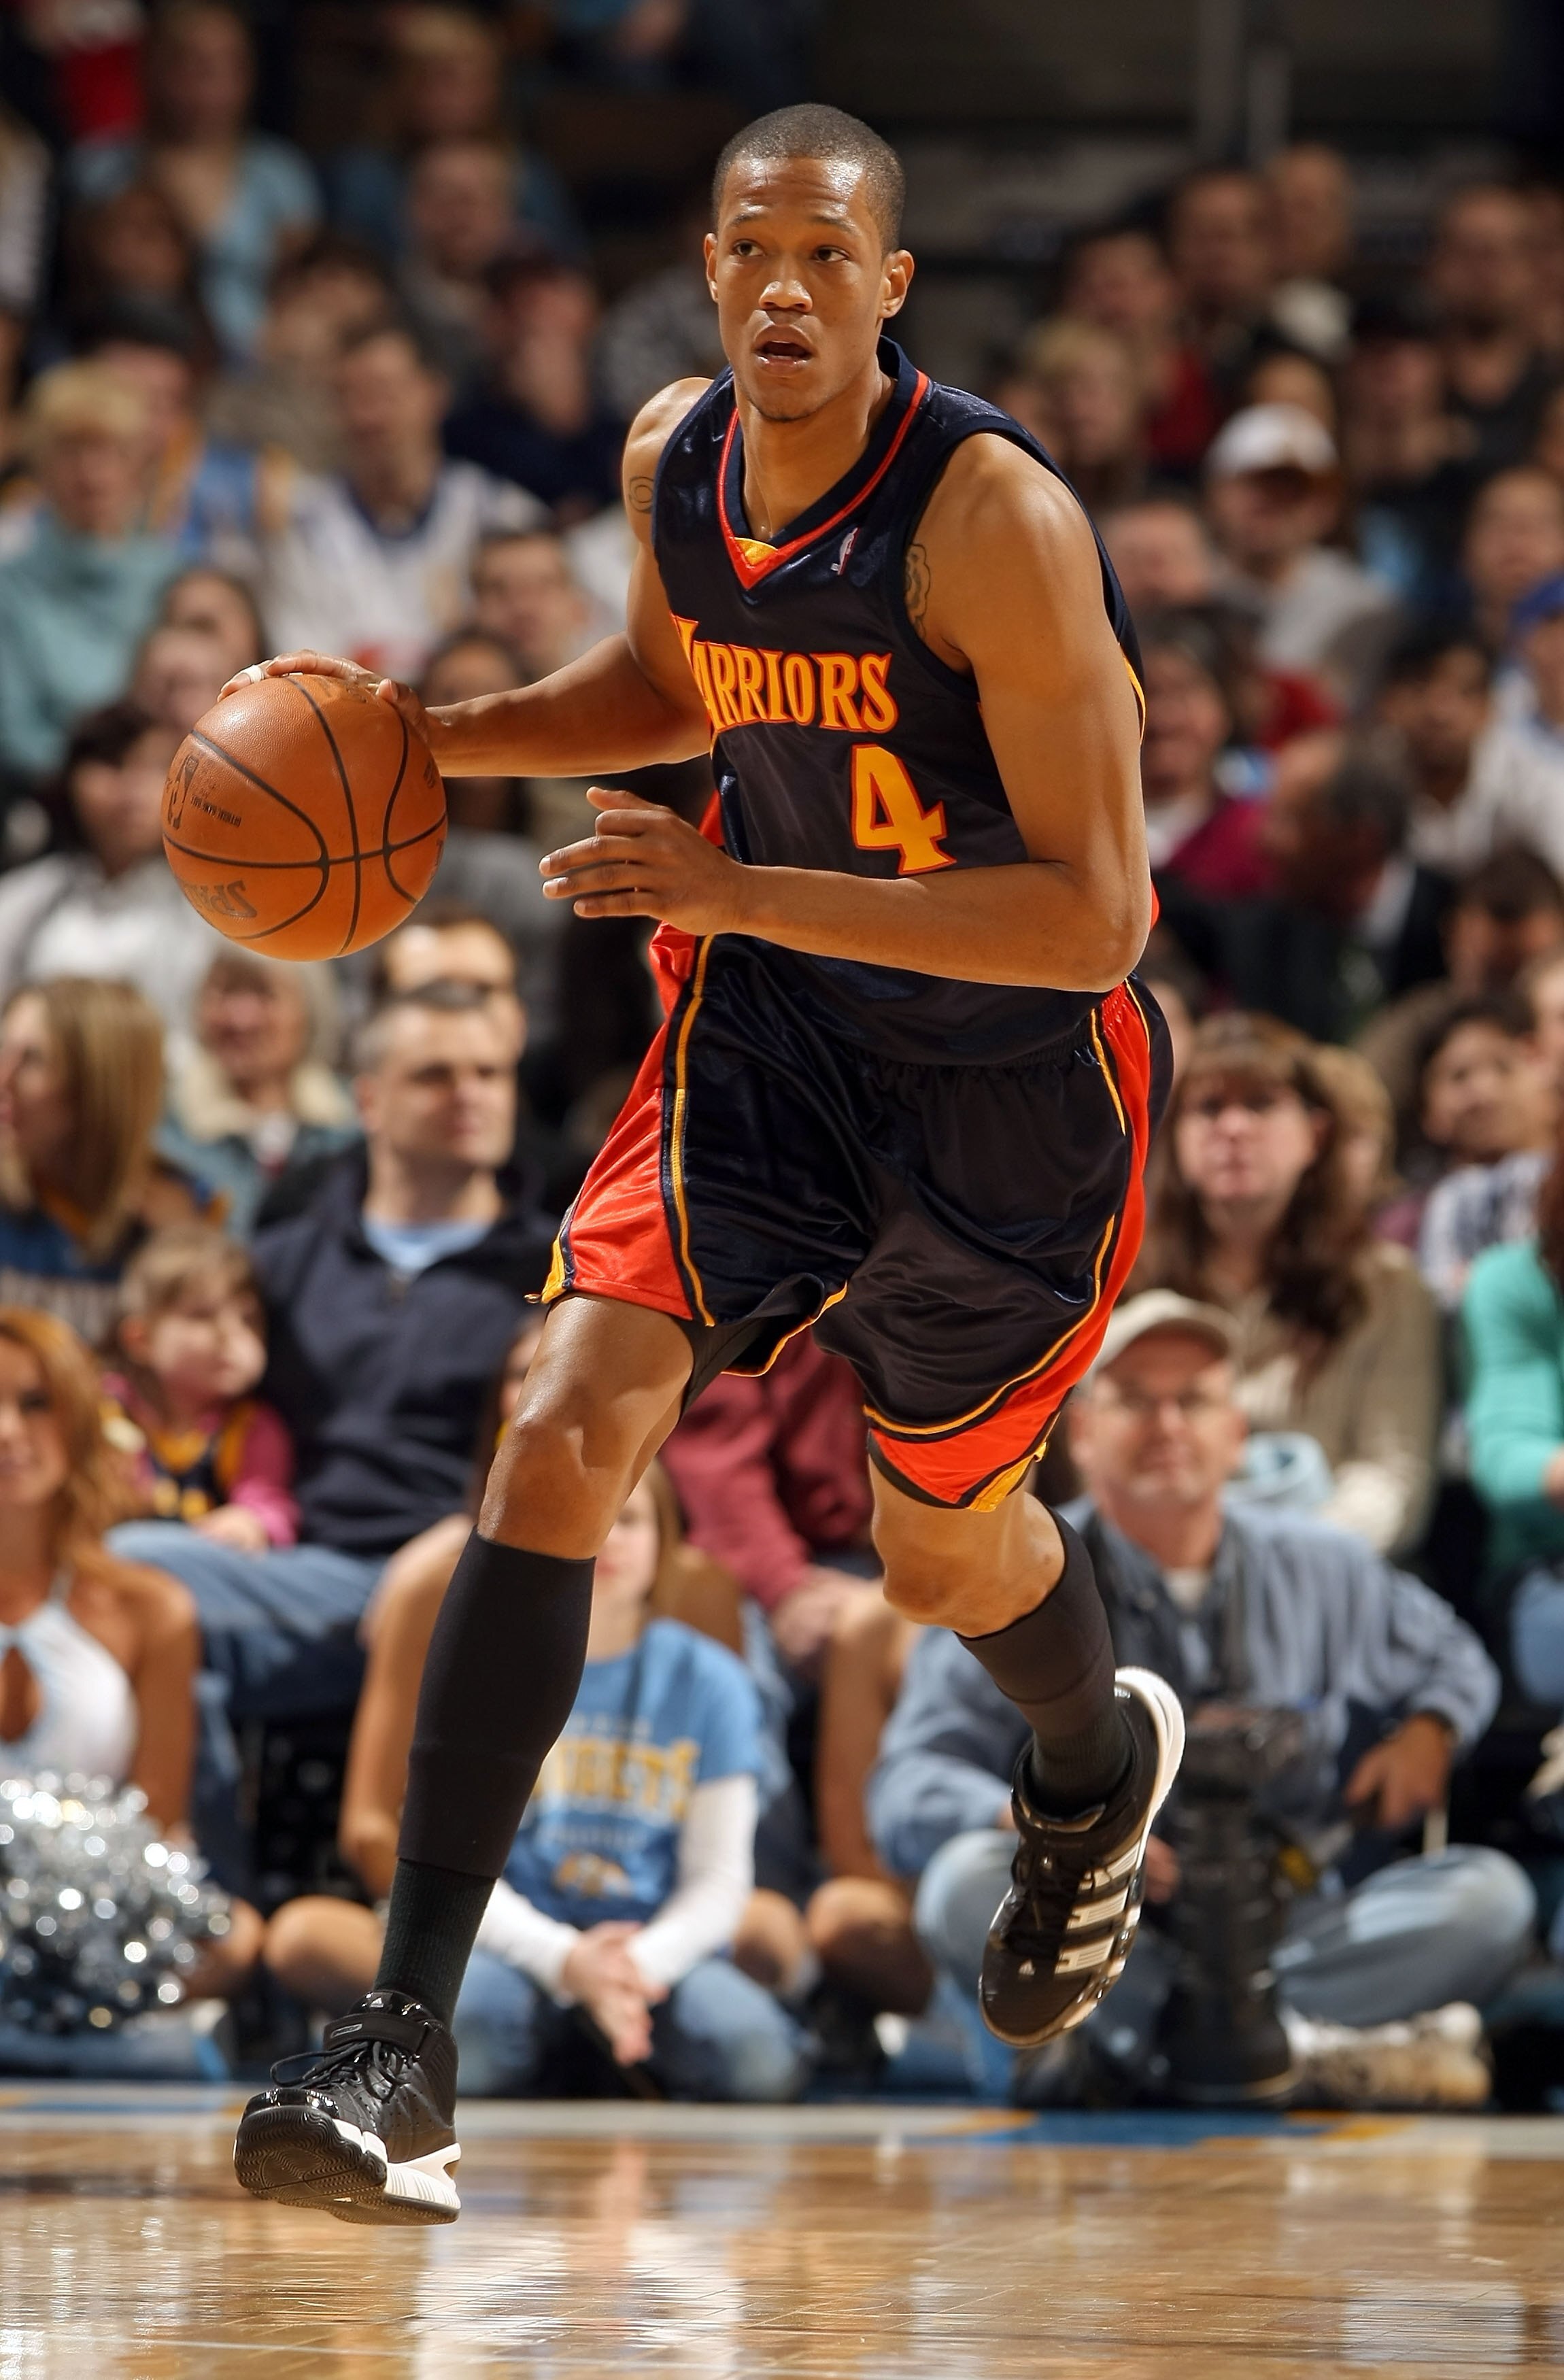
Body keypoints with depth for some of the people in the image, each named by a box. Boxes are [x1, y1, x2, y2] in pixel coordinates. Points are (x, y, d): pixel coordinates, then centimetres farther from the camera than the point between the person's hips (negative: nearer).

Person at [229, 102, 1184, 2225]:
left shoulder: (996, 519, -27)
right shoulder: (674, 458, -7)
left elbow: (1094, 918, -29)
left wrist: (742, 893, -34)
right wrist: (442, 736, 0)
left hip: (1017, 1072, -4)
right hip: (774, 1022, 4)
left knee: (942, 1548, 17)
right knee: (565, 1426, -18)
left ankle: (1098, 1770, 57)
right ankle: (405, 2050, -21)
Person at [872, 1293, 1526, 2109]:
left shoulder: (1323, 1573, 13)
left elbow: (1454, 1663, 31)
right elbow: (907, 1795, -9)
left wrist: (1427, 1733, 6)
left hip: (1286, 1933, 3)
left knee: (1491, 1895, -20)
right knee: (969, 1882, -33)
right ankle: (1307, 2043, -38)